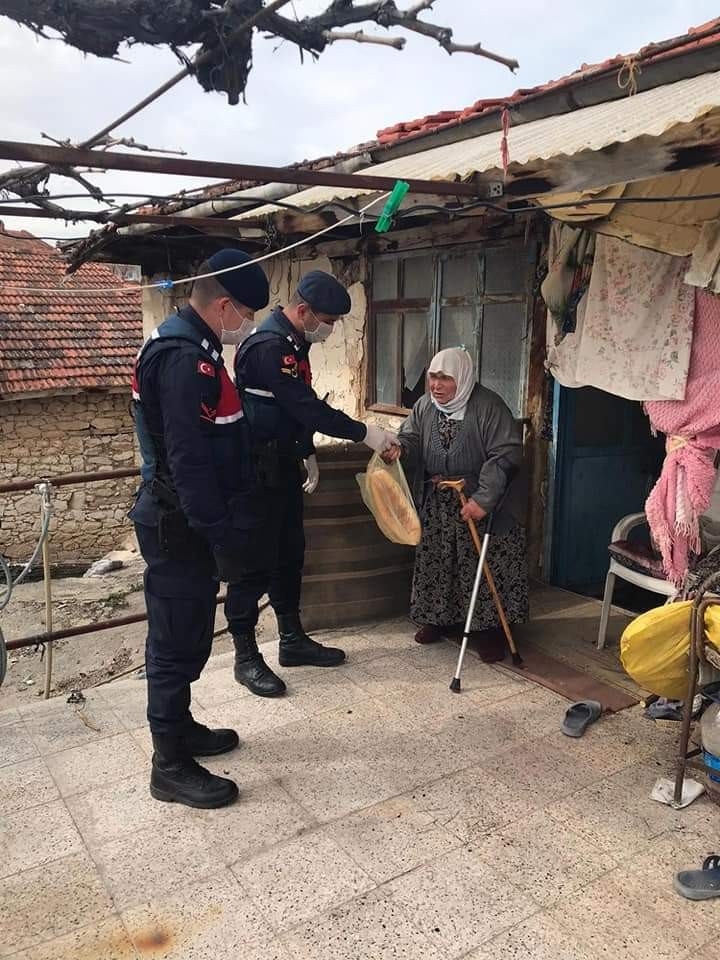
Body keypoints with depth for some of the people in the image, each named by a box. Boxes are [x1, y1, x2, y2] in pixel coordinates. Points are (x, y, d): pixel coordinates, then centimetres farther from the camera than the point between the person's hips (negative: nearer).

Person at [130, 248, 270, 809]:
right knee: (177, 642, 1)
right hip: (179, 527, -10)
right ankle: (172, 768, 16)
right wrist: (223, 536, -22)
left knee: (186, 636, 20)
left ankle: (179, 728, 37)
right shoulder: (183, 358, -22)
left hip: (186, 522, 10)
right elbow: (188, 461, -26)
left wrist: (233, 522, 20)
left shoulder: (193, 349, 13)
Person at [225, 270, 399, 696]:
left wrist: (308, 453, 16)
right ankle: (246, 656, 11)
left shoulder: (295, 342, 11)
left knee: (290, 553, 15)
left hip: (284, 462, 10)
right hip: (258, 467, -10)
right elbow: (306, 406, -24)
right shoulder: (267, 346, -21)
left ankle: (293, 639, 29)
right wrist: (364, 433, -19)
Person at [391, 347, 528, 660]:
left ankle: (489, 628, 13)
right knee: (437, 563, 13)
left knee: (485, 567, -1)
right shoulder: (425, 405, 2)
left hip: (481, 503, -5)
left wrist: (483, 499, -28)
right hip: (437, 504, 5)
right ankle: (442, 618, 31)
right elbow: (411, 436, 9)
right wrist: (399, 447, -17)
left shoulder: (488, 406, -17)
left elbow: (506, 454, -21)